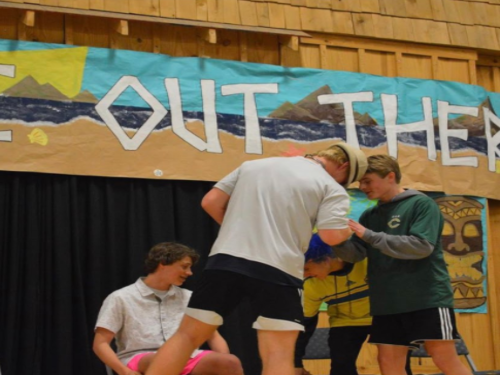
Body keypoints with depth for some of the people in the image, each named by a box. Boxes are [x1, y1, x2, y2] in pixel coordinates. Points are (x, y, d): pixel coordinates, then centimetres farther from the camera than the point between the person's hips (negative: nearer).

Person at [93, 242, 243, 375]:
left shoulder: (189, 298, 19)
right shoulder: (121, 298, 7)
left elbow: (214, 337, 18)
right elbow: (100, 343, 1)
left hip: (185, 361, 4)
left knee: (231, 362, -26)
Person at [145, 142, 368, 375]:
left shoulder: (254, 164, 20)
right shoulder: (332, 187, 6)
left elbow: (210, 202, 16)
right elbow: (332, 236, -7)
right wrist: (347, 231, 15)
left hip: (224, 260, 4)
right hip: (279, 269, -4)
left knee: (187, 336, 11)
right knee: (279, 355, 0)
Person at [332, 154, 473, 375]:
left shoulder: (421, 204, -4)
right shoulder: (370, 215, 14)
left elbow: (422, 246, -18)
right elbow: (354, 253, 7)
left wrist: (370, 236, -20)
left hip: (428, 298, -6)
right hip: (387, 303, 6)